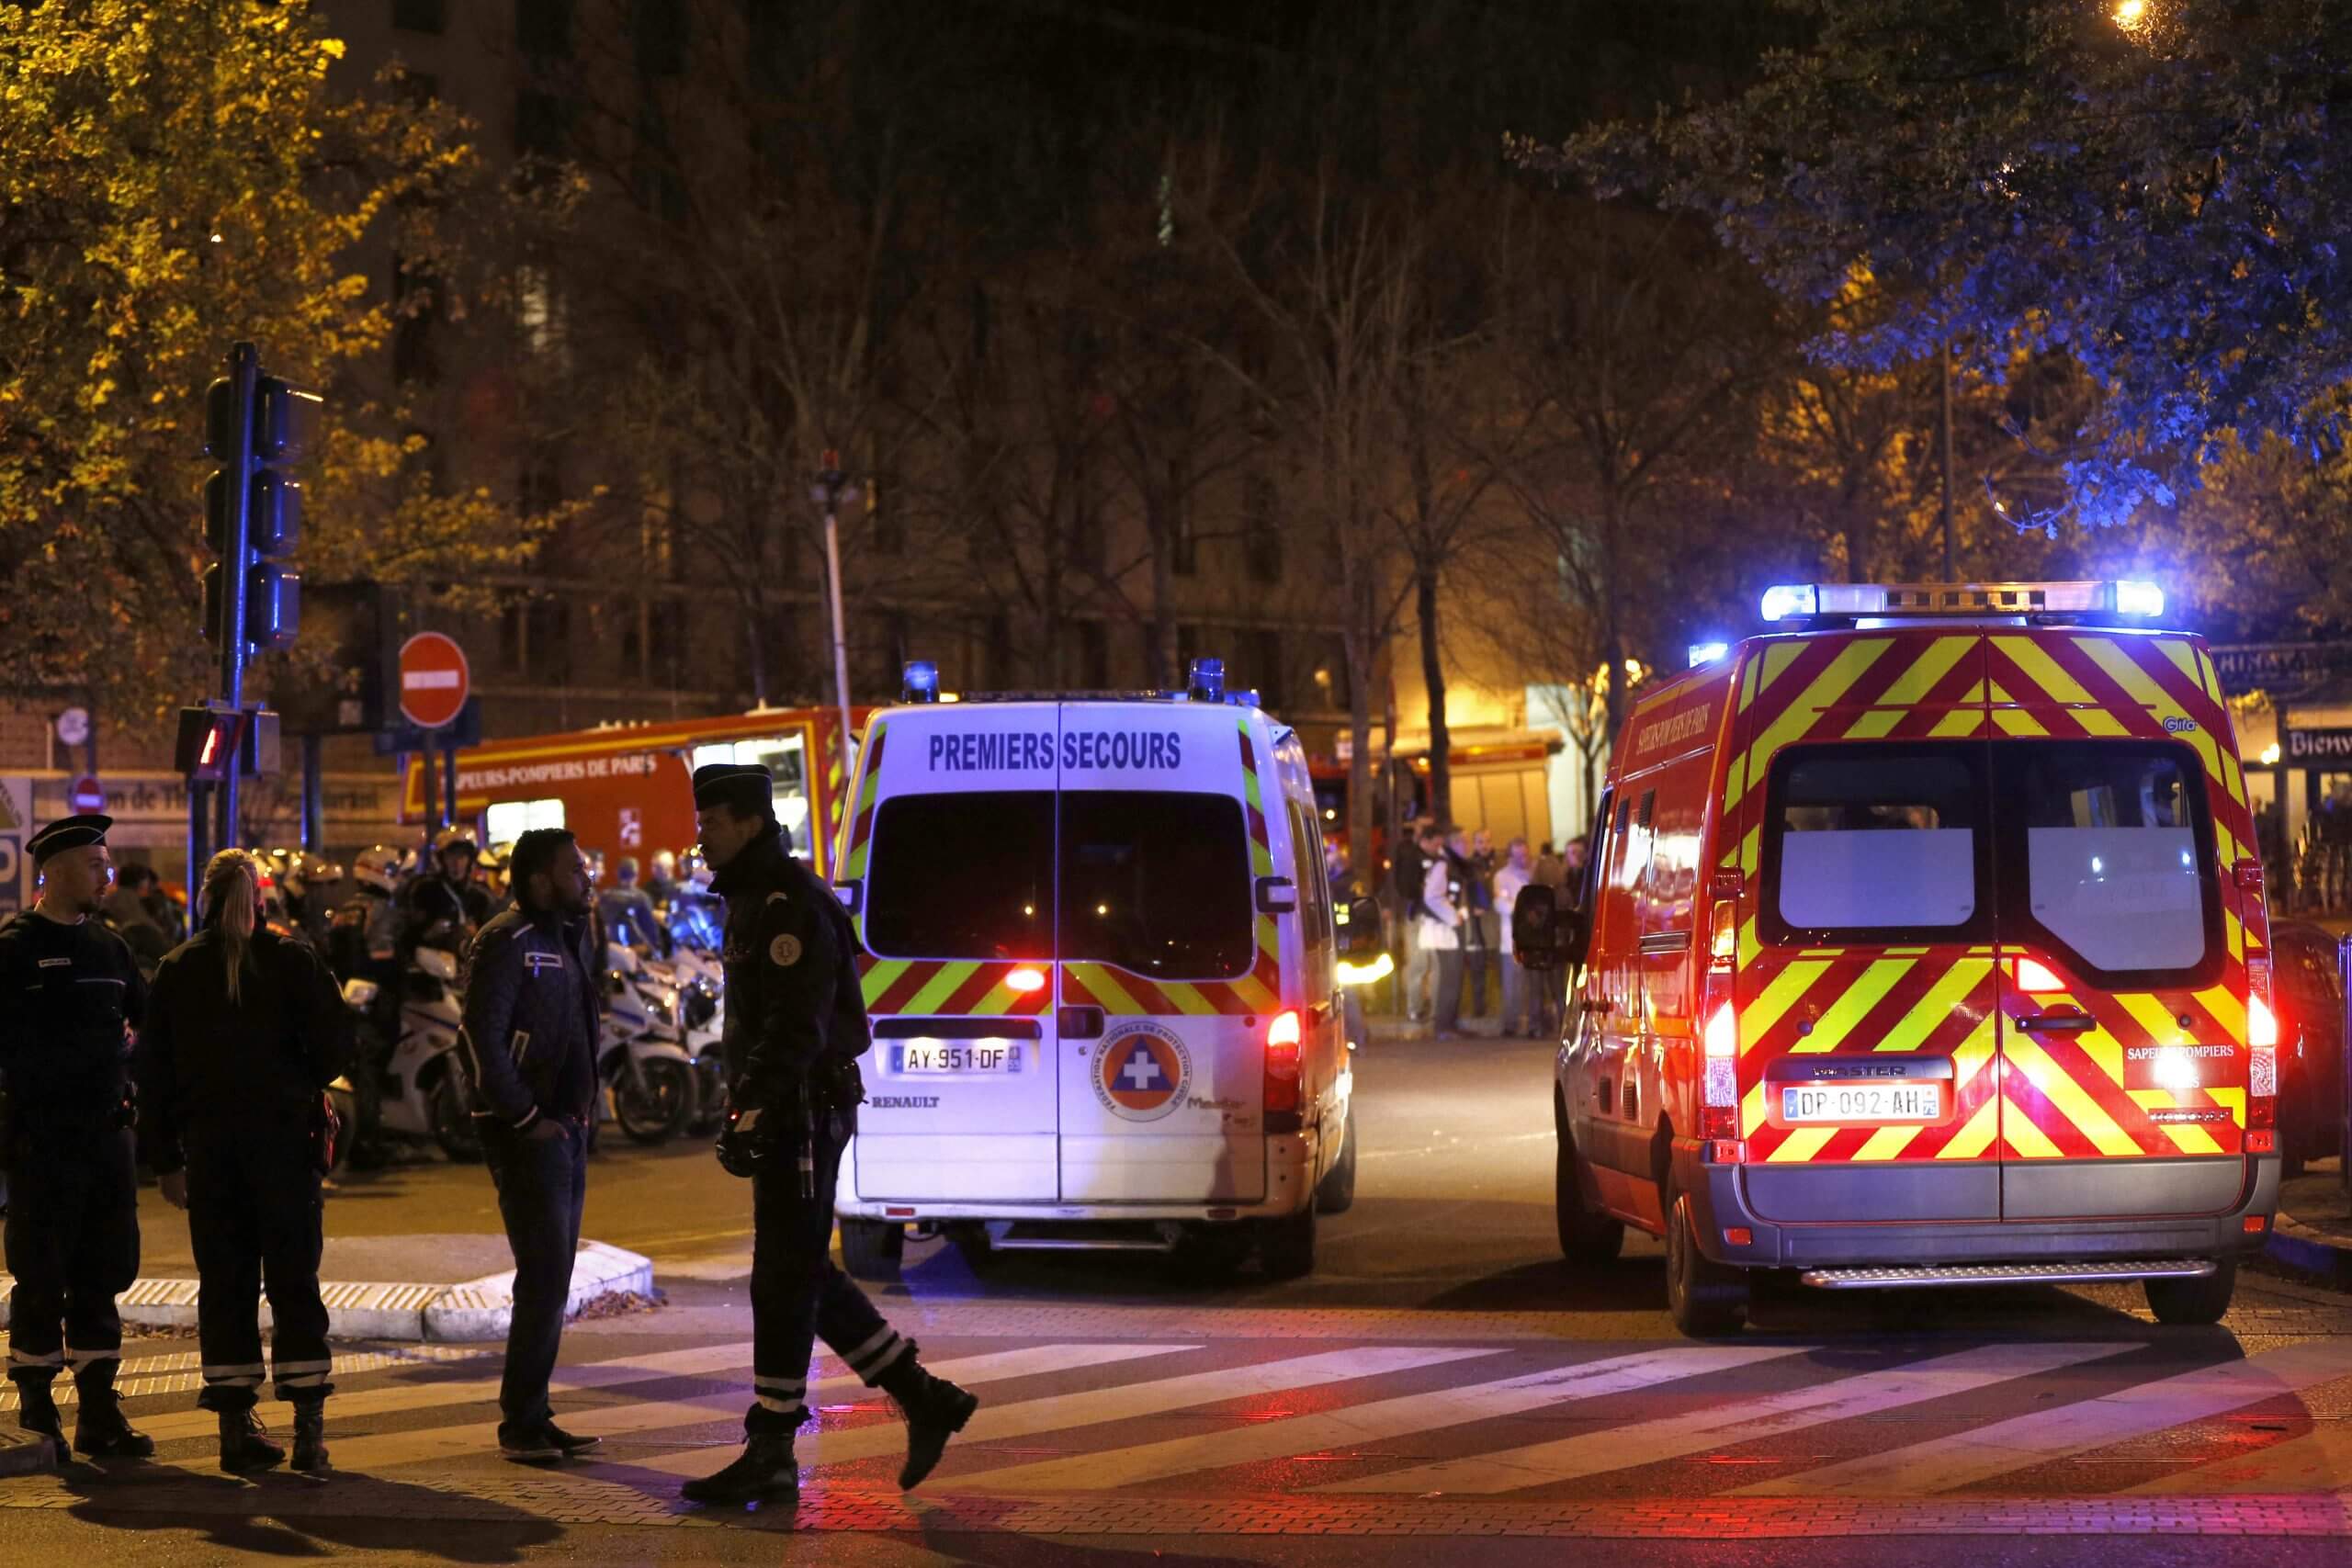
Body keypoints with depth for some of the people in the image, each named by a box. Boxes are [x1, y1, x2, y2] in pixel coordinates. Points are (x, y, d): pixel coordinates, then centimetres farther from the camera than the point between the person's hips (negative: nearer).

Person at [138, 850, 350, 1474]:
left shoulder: (177, 970, 4)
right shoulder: (295, 960, -2)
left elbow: (154, 1069, 4)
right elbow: (335, 1041, -9)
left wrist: (165, 1158, 8)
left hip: (206, 1142, 2)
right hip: (283, 1136, -2)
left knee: (223, 1281, 6)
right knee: (293, 1276, 2)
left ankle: (236, 1424, 5)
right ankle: (309, 1423, -4)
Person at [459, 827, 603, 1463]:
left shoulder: (571, 939, 16)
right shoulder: (507, 943, -12)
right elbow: (482, 1035, -19)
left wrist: (582, 1108, 13)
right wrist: (526, 1117, -18)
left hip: (566, 1129, 9)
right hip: (527, 1133, -9)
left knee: (552, 1277, 11)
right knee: (545, 1275, -10)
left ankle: (530, 1417, 17)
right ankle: (521, 1423, -5)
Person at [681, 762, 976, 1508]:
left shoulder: (790, 904, -15)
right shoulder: (756, 900, 17)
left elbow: (796, 1026, -23)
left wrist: (751, 1112, -27)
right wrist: (748, 1107, 23)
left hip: (804, 1112, -10)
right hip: (791, 1116, 10)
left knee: (785, 1280, -6)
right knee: (804, 1277, 12)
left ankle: (770, 1456, -1)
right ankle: (925, 1401, 17)